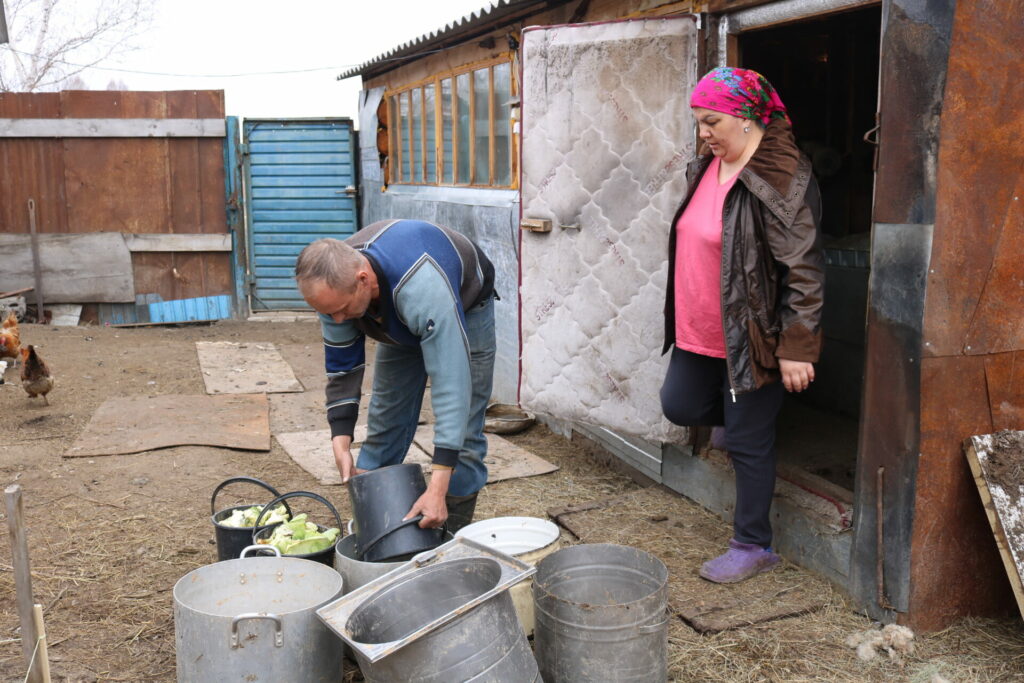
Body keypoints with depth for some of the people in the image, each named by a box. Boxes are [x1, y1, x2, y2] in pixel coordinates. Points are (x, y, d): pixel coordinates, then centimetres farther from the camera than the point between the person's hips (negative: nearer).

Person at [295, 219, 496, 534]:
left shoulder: (422, 287, -48)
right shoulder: (336, 285, -28)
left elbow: (451, 382, -48)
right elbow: (341, 368, -15)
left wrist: (438, 486, -50)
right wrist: (341, 444, -25)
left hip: (465, 309, -5)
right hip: (400, 321, 5)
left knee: (463, 433, -11)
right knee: (385, 423, 3)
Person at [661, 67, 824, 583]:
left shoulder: (781, 178, -19)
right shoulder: (707, 167, 7)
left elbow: (803, 270, -21)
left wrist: (796, 348, -22)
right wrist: (684, 322, 23)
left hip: (749, 337, -8)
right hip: (699, 333, 8)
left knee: (747, 443, 3)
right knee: (679, 406, 18)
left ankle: (753, 546, 21)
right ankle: (751, 412, 42)